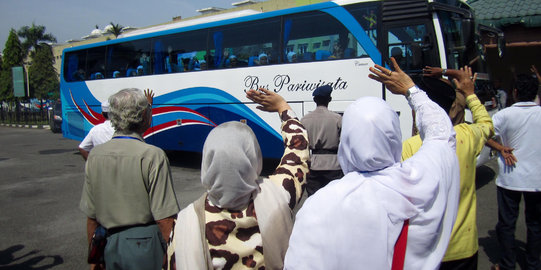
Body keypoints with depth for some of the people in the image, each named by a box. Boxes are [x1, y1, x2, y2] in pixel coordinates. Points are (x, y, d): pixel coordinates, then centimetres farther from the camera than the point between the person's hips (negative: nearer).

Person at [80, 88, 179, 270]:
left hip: (109, 245, 6)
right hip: (145, 246, -5)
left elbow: (91, 217, 6)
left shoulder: (94, 155, 0)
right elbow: (164, 219, -19)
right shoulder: (153, 156, -17)